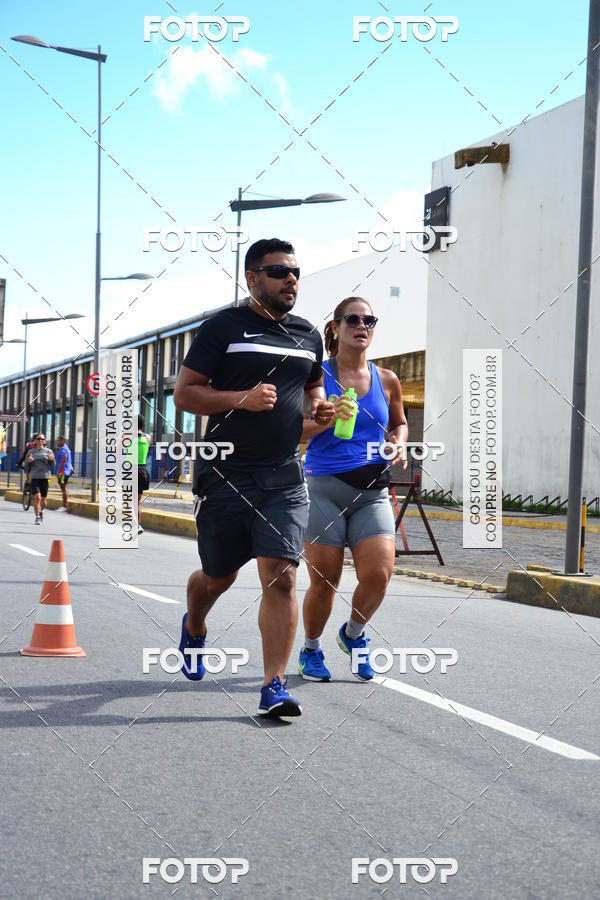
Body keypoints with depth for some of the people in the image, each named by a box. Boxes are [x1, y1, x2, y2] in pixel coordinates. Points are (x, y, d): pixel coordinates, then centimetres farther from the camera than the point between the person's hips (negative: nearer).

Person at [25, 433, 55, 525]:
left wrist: (51, 459, -15)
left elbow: (53, 466, 5)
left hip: (45, 477, 0)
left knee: (43, 500, 7)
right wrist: (28, 461, -9)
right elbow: (26, 467, 12)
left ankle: (41, 511, 38)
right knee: (37, 497, -17)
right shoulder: (31, 452, 9)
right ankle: (37, 517, -9)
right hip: (34, 477, 0)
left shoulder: (48, 451, 7)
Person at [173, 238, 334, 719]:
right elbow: (184, 393, -4)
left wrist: (320, 406, 6)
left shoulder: (309, 335, 13)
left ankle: (274, 686, -7)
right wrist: (241, 398, -19)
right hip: (226, 475, -2)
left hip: (285, 479, 3)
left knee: (282, 576, -11)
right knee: (219, 576, 12)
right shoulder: (224, 327, -2)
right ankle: (194, 626, 46)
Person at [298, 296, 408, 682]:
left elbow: (399, 422, 27)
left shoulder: (387, 380, 10)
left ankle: (354, 634, 19)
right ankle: (311, 649, 25)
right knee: (324, 580, -2)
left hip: (372, 491, 3)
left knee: (379, 574, -12)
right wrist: (325, 420, -18)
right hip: (324, 487, -2)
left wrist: (399, 442, 6)